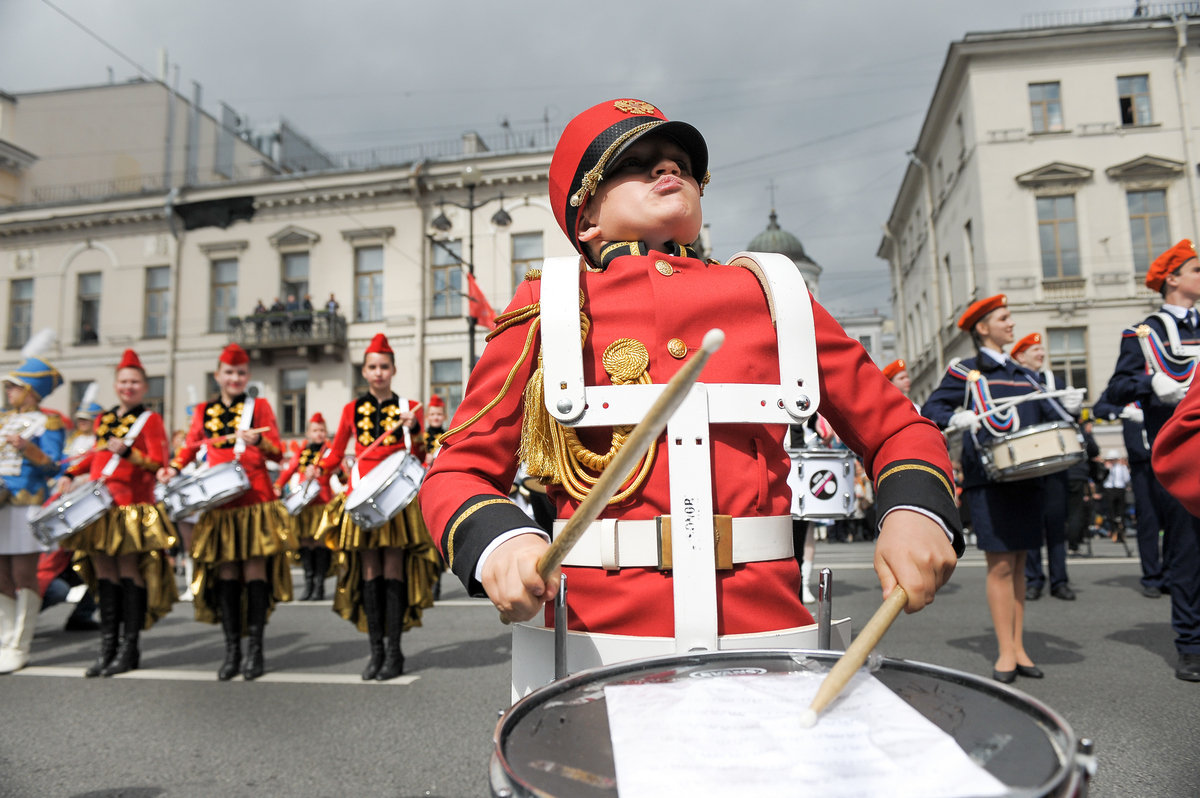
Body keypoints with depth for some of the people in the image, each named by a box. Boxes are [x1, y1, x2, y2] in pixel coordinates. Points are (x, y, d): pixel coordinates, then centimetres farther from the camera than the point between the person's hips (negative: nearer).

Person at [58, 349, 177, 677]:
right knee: (104, 575, 7)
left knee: (130, 574, -3)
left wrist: (128, 453, -23)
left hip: (134, 508, -6)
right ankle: (107, 649, 14)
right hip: (99, 506, 6)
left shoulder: (150, 419, -2)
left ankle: (129, 648, 6)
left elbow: (158, 464, -8)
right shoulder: (102, 420, 15)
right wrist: (70, 474, 14)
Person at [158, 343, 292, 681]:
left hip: (255, 500, -3)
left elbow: (278, 453, 0)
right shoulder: (204, 411, 12)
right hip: (219, 501, 3)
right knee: (225, 572, 3)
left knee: (254, 569, -4)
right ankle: (232, 650, 11)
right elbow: (191, 446, 21)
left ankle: (255, 649, 5)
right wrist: (173, 468, 2)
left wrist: (257, 441, -20)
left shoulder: (259, 406, 5)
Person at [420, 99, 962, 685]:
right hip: (604, 635, -1)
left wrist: (915, 512, -6)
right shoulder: (546, 307, 5)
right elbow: (458, 471, 5)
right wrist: (500, 542, -17)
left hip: (767, 624, 2)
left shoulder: (771, 295, 10)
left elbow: (896, 427, 15)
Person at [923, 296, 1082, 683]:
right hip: (989, 479, -6)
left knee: (1018, 564, 9)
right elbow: (931, 408, -6)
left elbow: (1045, 412, 17)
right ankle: (1006, 653, 3)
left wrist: (1068, 407, -4)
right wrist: (956, 418, -25)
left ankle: (1019, 648, 16)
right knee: (1000, 565, -4)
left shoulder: (1023, 374, 19)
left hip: (1026, 476, 6)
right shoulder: (965, 371, 1)